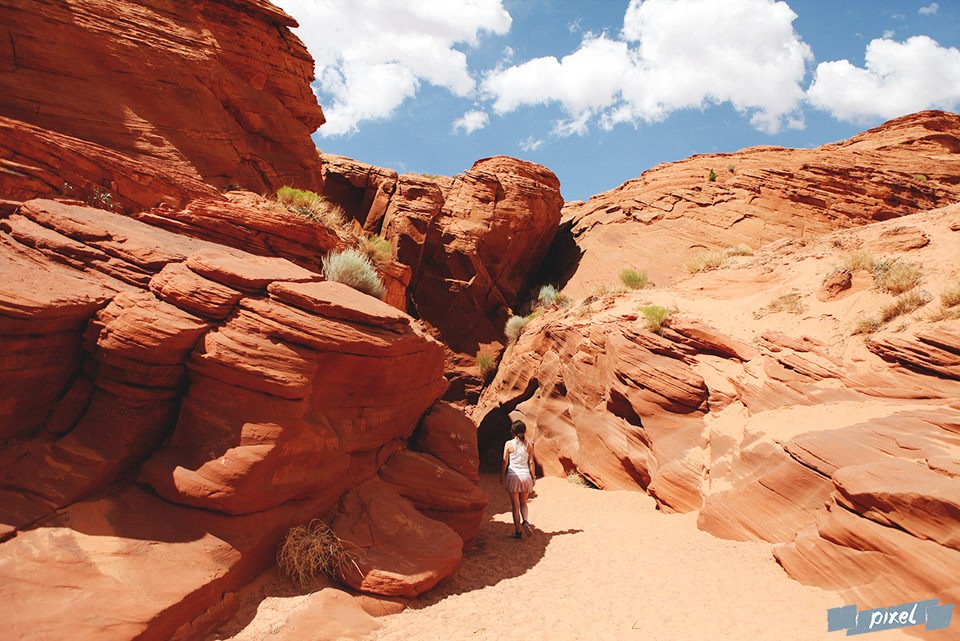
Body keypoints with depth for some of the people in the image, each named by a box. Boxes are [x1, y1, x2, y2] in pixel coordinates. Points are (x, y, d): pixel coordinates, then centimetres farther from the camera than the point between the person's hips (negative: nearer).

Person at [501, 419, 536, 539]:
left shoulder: (509, 444, -6)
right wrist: (533, 477, 11)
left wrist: (502, 476, 7)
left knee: (515, 505, 6)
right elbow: (531, 462, 2)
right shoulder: (529, 444, 0)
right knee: (523, 503, 19)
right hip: (526, 475, 2)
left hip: (513, 476, -2)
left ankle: (517, 531, 6)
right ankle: (525, 521, -6)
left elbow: (505, 462, -3)